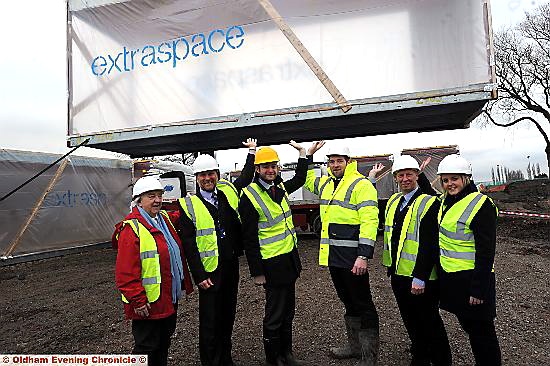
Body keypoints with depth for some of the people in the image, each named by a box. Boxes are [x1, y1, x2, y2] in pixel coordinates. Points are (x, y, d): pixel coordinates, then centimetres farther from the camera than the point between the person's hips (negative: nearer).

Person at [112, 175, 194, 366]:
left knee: (163, 344, 22)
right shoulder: (131, 228, -18)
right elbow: (126, 272, -22)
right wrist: (138, 301, -21)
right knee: (147, 348, 8)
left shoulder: (165, 219, 8)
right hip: (147, 304, -8)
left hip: (169, 300, 8)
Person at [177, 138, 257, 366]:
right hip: (209, 270, -4)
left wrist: (252, 152, 25)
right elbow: (188, 243, -10)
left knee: (228, 315, 18)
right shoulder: (188, 205, -6)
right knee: (210, 321, 7)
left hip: (231, 265, 5)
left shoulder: (228, 191, 5)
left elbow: (246, 177, 25)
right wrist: (199, 275, -13)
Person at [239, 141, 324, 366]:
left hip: (290, 258, 8)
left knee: (288, 310, 20)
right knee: (275, 314, 5)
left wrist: (304, 154, 24)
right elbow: (249, 239, -16)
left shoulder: (280, 187, 6)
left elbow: (299, 179, 29)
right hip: (272, 263, -8)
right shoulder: (249, 197, -16)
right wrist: (256, 272, -16)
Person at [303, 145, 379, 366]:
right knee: (348, 302, 20)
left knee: (363, 304, 3)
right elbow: (308, 178, 35)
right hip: (333, 255, 8)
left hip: (352, 257, -8)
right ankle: (355, 346, 36)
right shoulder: (325, 184, 13)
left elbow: (369, 221, -18)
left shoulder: (361, 185, -11)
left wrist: (363, 256, -23)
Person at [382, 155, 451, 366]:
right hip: (398, 274, 7)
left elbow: (429, 244, -20)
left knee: (429, 323, 9)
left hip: (420, 279, -7)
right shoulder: (393, 202, 9)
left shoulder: (429, 203, -15)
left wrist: (420, 278, -21)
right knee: (411, 322, 19)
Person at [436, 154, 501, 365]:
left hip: (471, 277, -8)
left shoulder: (481, 204, -16)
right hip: (450, 277, 8)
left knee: (480, 329, 6)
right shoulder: (446, 201, 6)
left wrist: (478, 289, -19)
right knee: (468, 324, 20)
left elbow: (486, 251, -18)